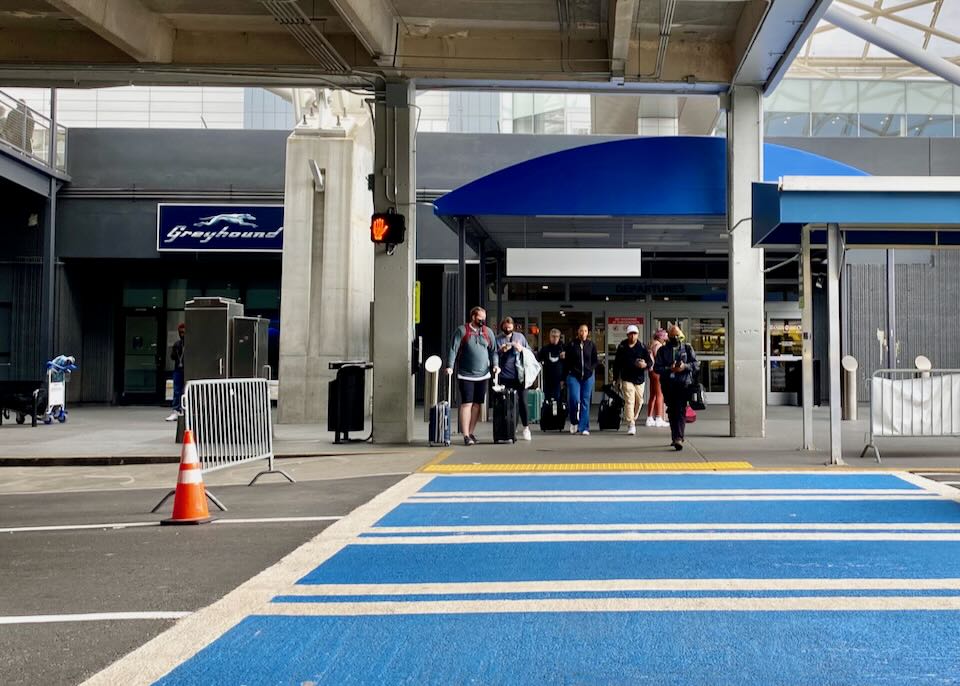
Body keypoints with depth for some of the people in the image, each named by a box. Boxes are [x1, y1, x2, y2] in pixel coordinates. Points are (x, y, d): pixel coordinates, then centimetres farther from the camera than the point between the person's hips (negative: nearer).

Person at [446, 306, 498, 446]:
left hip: (482, 375, 5)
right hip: (465, 375, -5)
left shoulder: (488, 332, 11)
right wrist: (450, 366, -17)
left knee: (477, 404, 7)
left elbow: (493, 350, 14)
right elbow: (453, 349, -7)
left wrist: (495, 365, -1)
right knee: (466, 404, -8)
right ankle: (466, 435, -9)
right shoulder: (462, 331, -3)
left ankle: (471, 432, 18)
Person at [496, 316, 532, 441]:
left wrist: (522, 348, -5)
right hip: (505, 376, -1)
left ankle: (526, 428, 9)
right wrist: (501, 351, -12)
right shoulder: (497, 339, 7)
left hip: (519, 375, 1)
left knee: (522, 401, 0)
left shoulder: (520, 336, 11)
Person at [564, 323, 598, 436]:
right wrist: (570, 370, -4)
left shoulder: (591, 345, 5)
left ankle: (584, 428, 7)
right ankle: (574, 421, 12)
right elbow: (566, 361, 4)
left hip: (588, 377, 2)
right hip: (574, 376, -2)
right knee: (574, 399, -14)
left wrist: (590, 369, 0)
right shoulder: (571, 344, 0)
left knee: (585, 402, 2)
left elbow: (595, 361, 12)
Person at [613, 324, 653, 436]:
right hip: (627, 379, -2)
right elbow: (616, 363, 7)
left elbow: (650, 361, 3)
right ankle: (631, 424, -13)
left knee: (639, 401, 10)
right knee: (629, 401, -12)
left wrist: (645, 365, -21)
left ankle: (633, 420, 31)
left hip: (639, 379, 2)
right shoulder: (622, 347, 1)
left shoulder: (642, 347, 2)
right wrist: (615, 378, 5)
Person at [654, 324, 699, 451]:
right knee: (672, 411, 8)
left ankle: (678, 438, -21)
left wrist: (685, 366, -13)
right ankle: (675, 437, 20)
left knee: (681, 411, -12)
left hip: (684, 384, -2)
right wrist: (669, 369, -15)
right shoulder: (662, 350, 8)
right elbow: (656, 367, 2)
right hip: (668, 384, 2)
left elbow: (696, 364, 6)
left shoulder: (687, 348, 9)